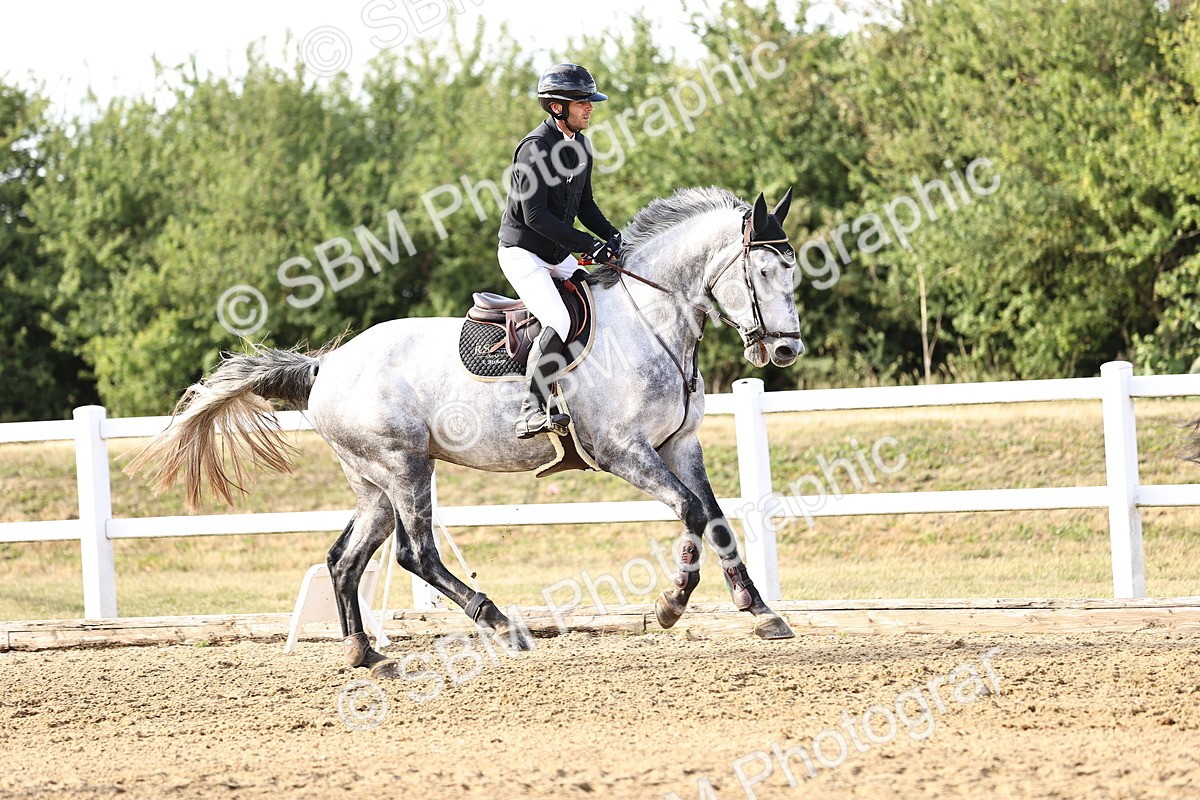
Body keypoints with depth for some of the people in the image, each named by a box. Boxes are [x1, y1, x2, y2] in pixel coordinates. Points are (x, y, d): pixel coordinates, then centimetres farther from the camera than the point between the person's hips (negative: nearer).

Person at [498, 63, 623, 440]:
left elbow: (584, 204, 16)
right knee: (560, 324, -26)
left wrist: (611, 235, -3)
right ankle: (532, 412, -28)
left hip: (559, 254, 9)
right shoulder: (535, 148, -20)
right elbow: (535, 216, -24)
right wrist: (588, 244, -25)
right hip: (523, 251, -9)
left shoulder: (579, 144, 8)